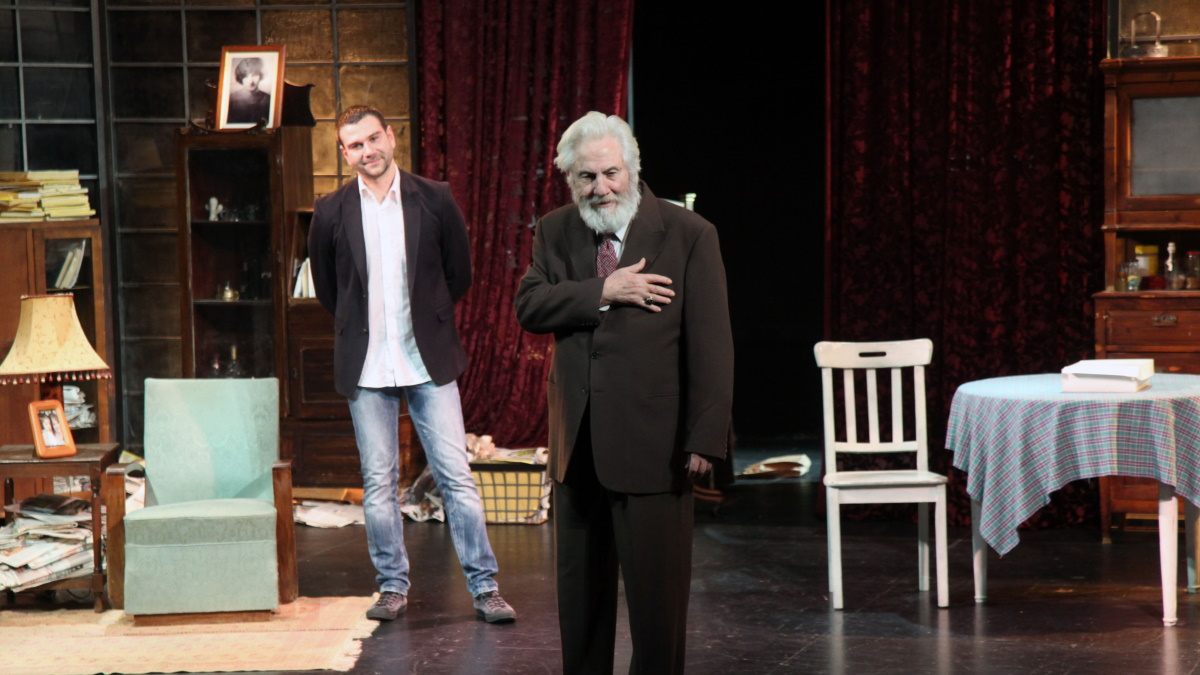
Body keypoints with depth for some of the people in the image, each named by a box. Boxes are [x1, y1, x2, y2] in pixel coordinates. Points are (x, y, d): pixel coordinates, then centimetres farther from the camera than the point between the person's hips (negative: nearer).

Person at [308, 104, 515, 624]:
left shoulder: (434, 200, 0)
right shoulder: (331, 212, 2)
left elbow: (459, 274, 11)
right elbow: (325, 287, 15)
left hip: (429, 361, -1)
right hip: (366, 365, 1)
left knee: (456, 475, -2)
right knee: (378, 482, 6)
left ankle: (483, 586, 3)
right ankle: (393, 585, 17)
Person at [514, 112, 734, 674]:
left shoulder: (689, 234, -6)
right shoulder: (555, 232, 8)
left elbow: (710, 345, -9)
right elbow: (529, 307, -6)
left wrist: (705, 438, -14)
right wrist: (603, 293, -17)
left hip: (652, 439, -4)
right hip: (577, 443, 5)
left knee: (658, 593, 1)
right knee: (580, 589, 15)